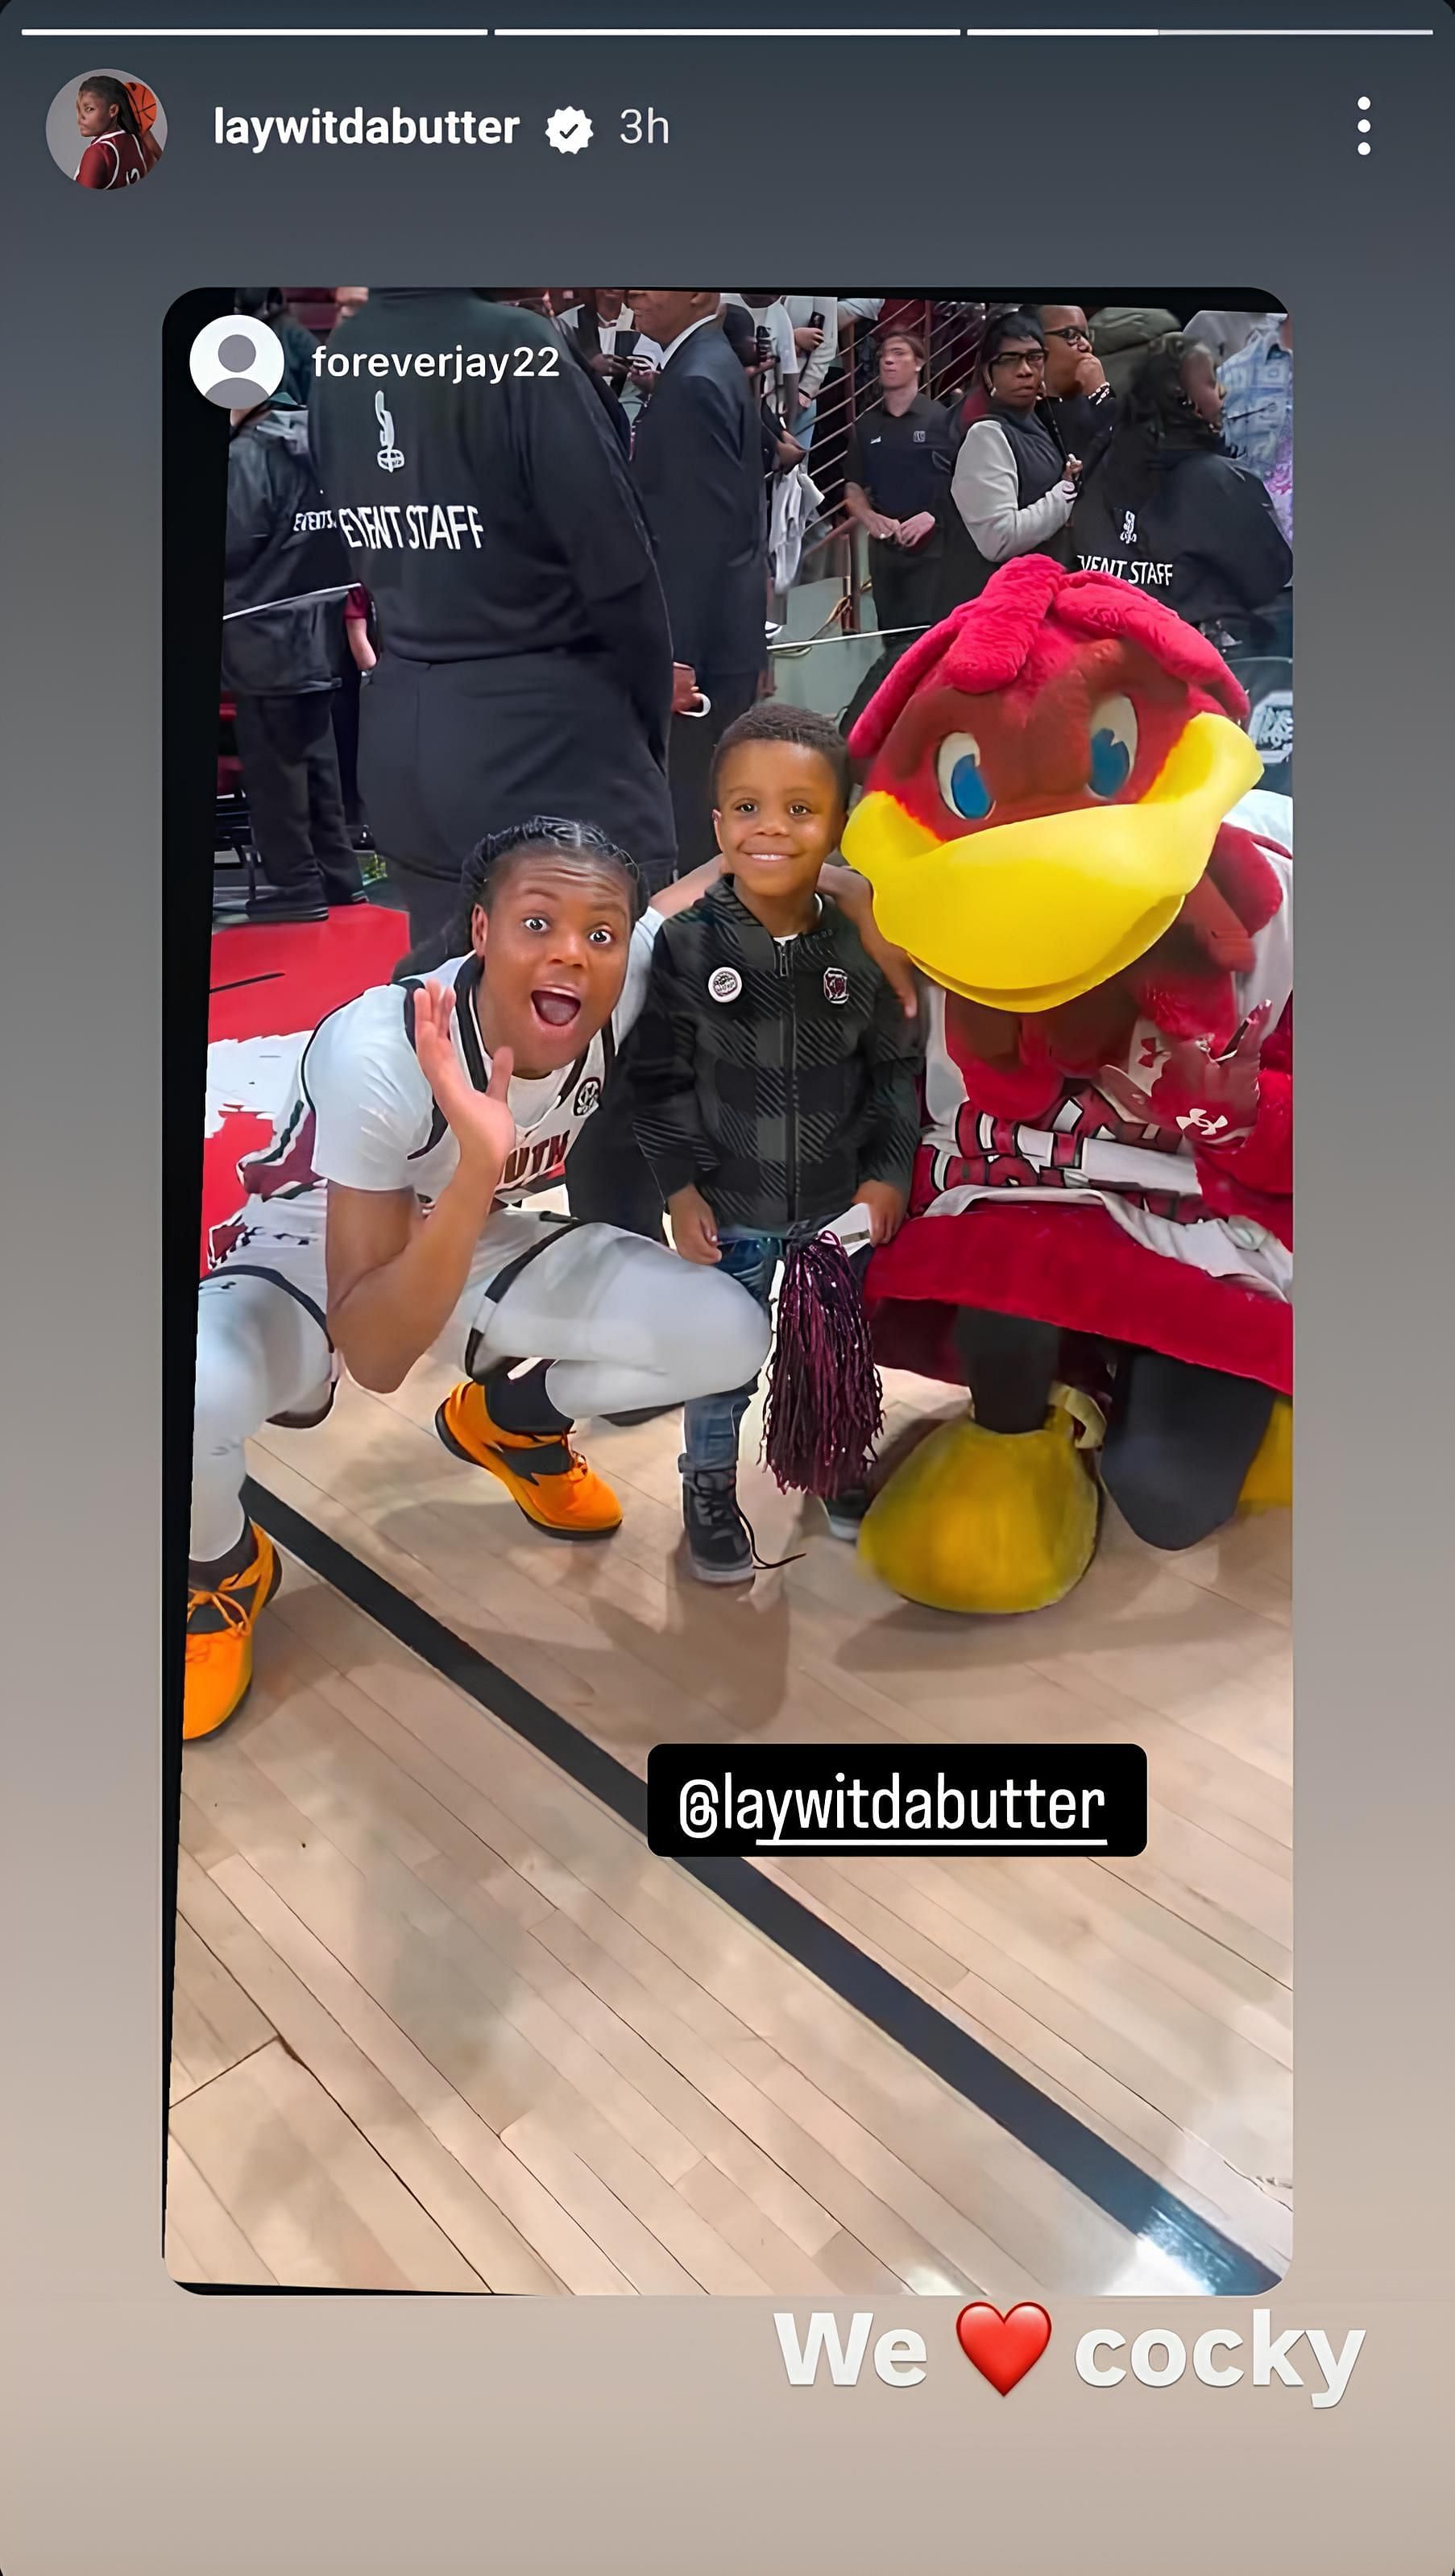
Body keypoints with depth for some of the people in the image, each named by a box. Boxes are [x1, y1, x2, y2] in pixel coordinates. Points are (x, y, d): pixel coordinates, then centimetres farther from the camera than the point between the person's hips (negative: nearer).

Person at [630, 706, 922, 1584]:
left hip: (842, 1202, 2)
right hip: (729, 1206, -2)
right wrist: (680, 1186, -10)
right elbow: (661, 1077, -8)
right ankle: (710, 1485, 32)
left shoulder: (861, 945, -9)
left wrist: (889, 1174, -5)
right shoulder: (688, 945, -14)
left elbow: (896, 1069, 0)